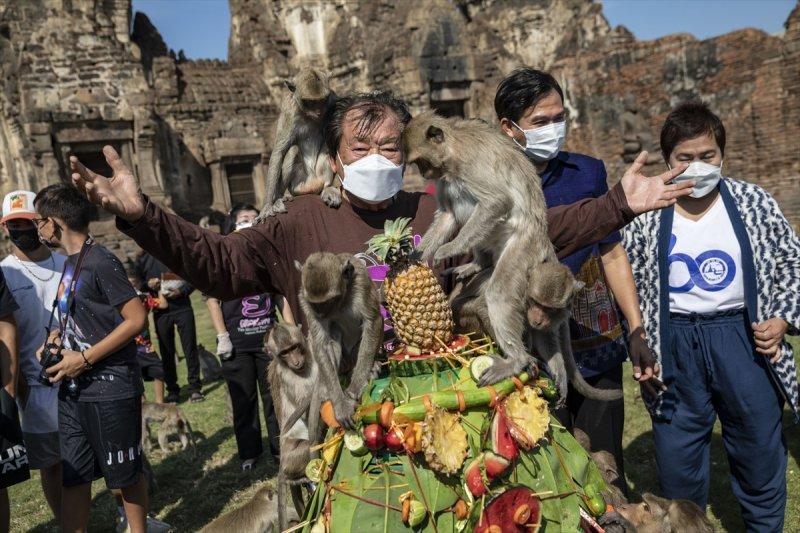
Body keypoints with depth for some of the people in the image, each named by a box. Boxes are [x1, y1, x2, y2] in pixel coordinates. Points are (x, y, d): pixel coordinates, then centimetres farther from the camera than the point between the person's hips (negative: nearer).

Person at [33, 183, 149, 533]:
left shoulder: (100, 262, -14)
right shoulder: (70, 262, 11)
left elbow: (136, 319, -19)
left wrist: (85, 359, -18)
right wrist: (59, 336, 4)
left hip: (110, 389, -8)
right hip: (73, 391, 8)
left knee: (125, 476, 7)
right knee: (72, 478, 13)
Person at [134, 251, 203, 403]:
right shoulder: (143, 259, 7)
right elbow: (138, 286, 12)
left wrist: (181, 291, -14)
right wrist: (148, 284, -10)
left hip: (182, 307, -1)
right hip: (161, 312, 1)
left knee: (190, 347, -1)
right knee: (166, 352, 5)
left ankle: (195, 387, 7)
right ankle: (172, 390, 15)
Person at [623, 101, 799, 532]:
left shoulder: (755, 204, 0)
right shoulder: (646, 215, -3)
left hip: (744, 339, 1)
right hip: (674, 348, 0)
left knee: (761, 457, 15)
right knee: (677, 463, 11)